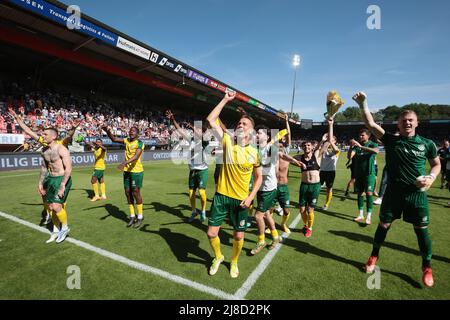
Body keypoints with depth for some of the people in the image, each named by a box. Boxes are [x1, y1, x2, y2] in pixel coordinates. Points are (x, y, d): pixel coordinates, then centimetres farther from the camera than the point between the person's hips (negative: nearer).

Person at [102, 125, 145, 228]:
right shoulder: (127, 141, 8)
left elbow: (136, 156, -28)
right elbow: (114, 139, 15)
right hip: (127, 171, 7)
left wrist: (124, 163, -41)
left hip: (137, 171, -7)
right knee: (128, 193, 9)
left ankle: (140, 217, 13)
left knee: (136, 193, -2)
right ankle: (132, 216, 21)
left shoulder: (140, 143, -14)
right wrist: (107, 131, -3)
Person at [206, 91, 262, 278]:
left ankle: (234, 262, 42)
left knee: (239, 236, 11)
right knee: (211, 232, 6)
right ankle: (218, 257, 38)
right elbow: (210, 120, -10)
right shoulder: (228, 142, -4)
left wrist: (251, 197, -6)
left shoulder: (254, 153, -5)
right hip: (221, 196, 1)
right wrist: (226, 100, -8)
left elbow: (259, 177, 5)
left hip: (241, 200, 0)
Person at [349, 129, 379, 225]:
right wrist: (351, 146, -20)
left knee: (369, 193, -7)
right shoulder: (357, 145, 5)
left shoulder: (372, 144, -3)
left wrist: (361, 146, -33)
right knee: (360, 193, 8)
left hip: (369, 173, -3)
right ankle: (360, 215, 16)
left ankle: (369, 216, -1)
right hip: (358, 173, 4)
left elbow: (376, 151, -27)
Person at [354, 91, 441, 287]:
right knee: (383, 225, 9)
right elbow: (371, 124, -12)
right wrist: (363, 104, -21)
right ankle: (374, 257, 28)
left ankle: (427, 268, 31)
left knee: (421, 230, 9)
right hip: (393, 191, 0)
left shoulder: (427, 144, 1)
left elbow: (436, 164, 13)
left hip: (417, 193, 1)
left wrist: (431, 177, -7)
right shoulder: (391, 140, -3)